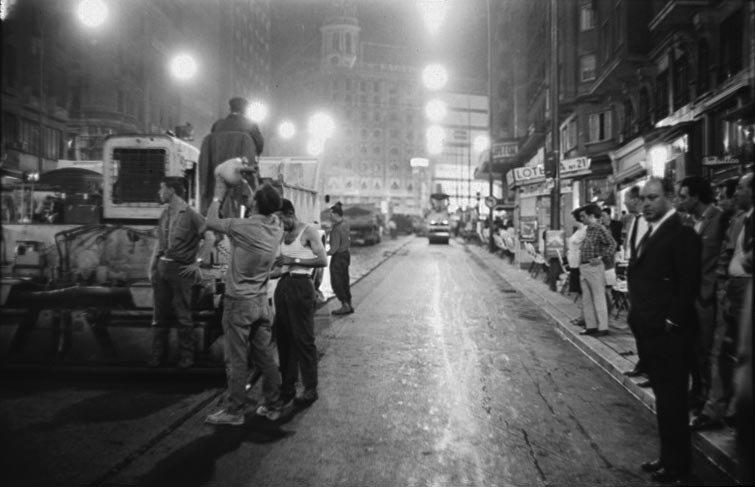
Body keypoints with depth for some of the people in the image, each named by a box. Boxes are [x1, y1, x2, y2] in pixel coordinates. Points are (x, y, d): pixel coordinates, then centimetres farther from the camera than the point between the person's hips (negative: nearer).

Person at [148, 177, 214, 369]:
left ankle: (186, 356, 12)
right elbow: (159, 242, 17)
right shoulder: (164, 214, 12)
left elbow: (210, 238, -9)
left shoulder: (190, 214, -8)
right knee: (160, 314, 9)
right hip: (162, 267, 6)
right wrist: (151, 268, 11)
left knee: (183, 316, 2)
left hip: (181, 269, -6)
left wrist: (197, 262, -10)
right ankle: (157, 354, 18)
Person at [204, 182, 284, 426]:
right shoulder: (276, 227, -3)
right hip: (262, 301, 7)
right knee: (265, 356, 14)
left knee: (236, 360, 3)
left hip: (239, 302, -6)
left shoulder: (245, 227, -22)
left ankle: (234, 411, 12)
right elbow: (270, 211, 18)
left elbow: (211, 222, -10)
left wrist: (218, 196, 4)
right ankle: (272, 404, 23)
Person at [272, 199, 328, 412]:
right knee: (283, 338, 8)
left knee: (303, 339, -4)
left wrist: (293, 260, -16)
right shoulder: (283, 234, 16)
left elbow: (323, 260, -13)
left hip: (301, 285, -7)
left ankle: (310, 389, 4)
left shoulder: (308, 231, -5)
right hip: (283, 285, 7)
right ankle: (287, 387, 17)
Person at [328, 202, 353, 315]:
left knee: (336, 282, -1)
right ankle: (349, 305, 19)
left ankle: (345, 306, 0)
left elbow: (335, 247, -25)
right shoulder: (345, 223, 4)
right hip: (346, 253, 9)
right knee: (344, 281, 14)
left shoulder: (336, 229, -22)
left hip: (338, 256, -9)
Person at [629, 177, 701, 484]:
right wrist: (639, 317, 10)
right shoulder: (651, 233, 14)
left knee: (672, 400, 3)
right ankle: (668, 457, 30)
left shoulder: (682, 234, -14)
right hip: (649, 331, 9)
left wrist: (671, 322, -18)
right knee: (663, 397, 18)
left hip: (667, 333, -9)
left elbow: (688, 284, -19)